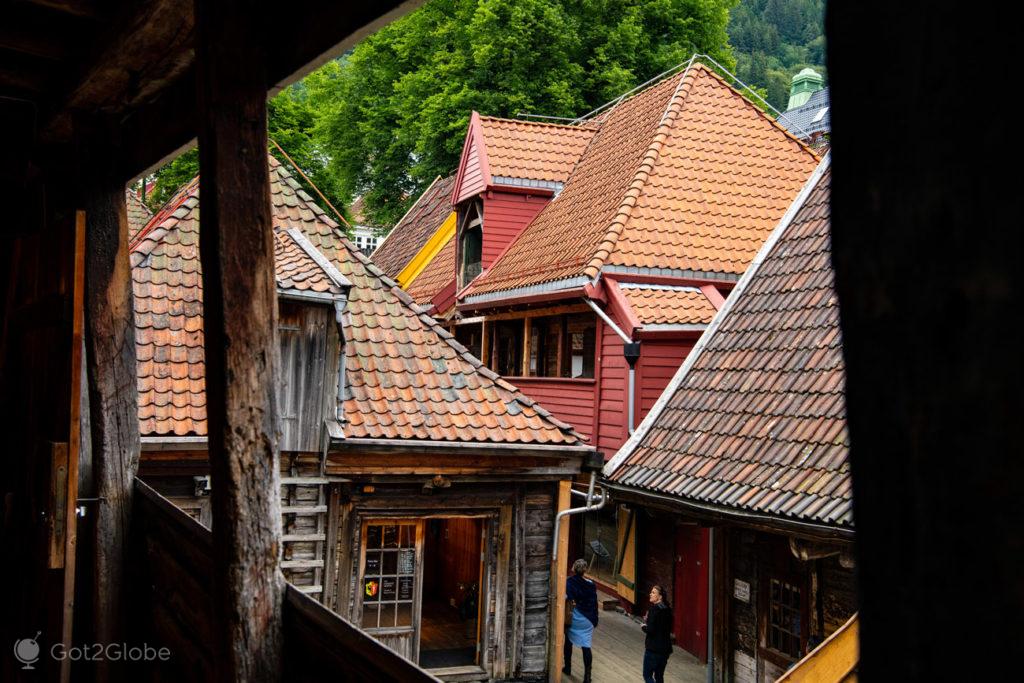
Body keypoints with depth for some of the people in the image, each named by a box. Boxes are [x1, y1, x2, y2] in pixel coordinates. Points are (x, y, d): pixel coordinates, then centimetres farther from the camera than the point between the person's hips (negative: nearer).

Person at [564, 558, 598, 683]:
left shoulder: (569, 582, -11)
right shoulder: (591, 585, -4)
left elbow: (566, 598, -21)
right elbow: (594, 604, 1)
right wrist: (594, 621, 9)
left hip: (573, 617, -1)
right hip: (587, 620, 1)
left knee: (568, 642, 22)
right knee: (586, 645, 2)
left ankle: (568, 667, 35)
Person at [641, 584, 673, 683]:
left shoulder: (654, 609, -17)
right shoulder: (667, 609, 7)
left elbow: (650, 630, -22)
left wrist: (644, 627, -1)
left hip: (653, 648, -8)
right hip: (666, 648, 8)